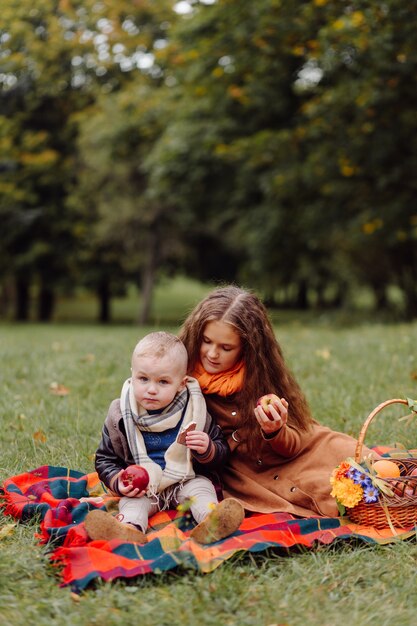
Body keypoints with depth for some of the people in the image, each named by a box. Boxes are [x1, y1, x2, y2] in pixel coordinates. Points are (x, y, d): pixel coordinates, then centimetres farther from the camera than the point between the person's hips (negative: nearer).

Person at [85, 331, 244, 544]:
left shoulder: (194, 411, -7)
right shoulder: (120, 416, -7)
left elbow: (221, 451, 2)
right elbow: (105, 459, 3)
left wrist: (207, 450, -22)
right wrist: (118, 482, -17)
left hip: (185, 481, 1)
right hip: (141, 488, 0)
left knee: (200, 487, -26)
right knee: (131, 502, -27)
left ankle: (210, 521, -54)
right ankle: (129, 529, -57)